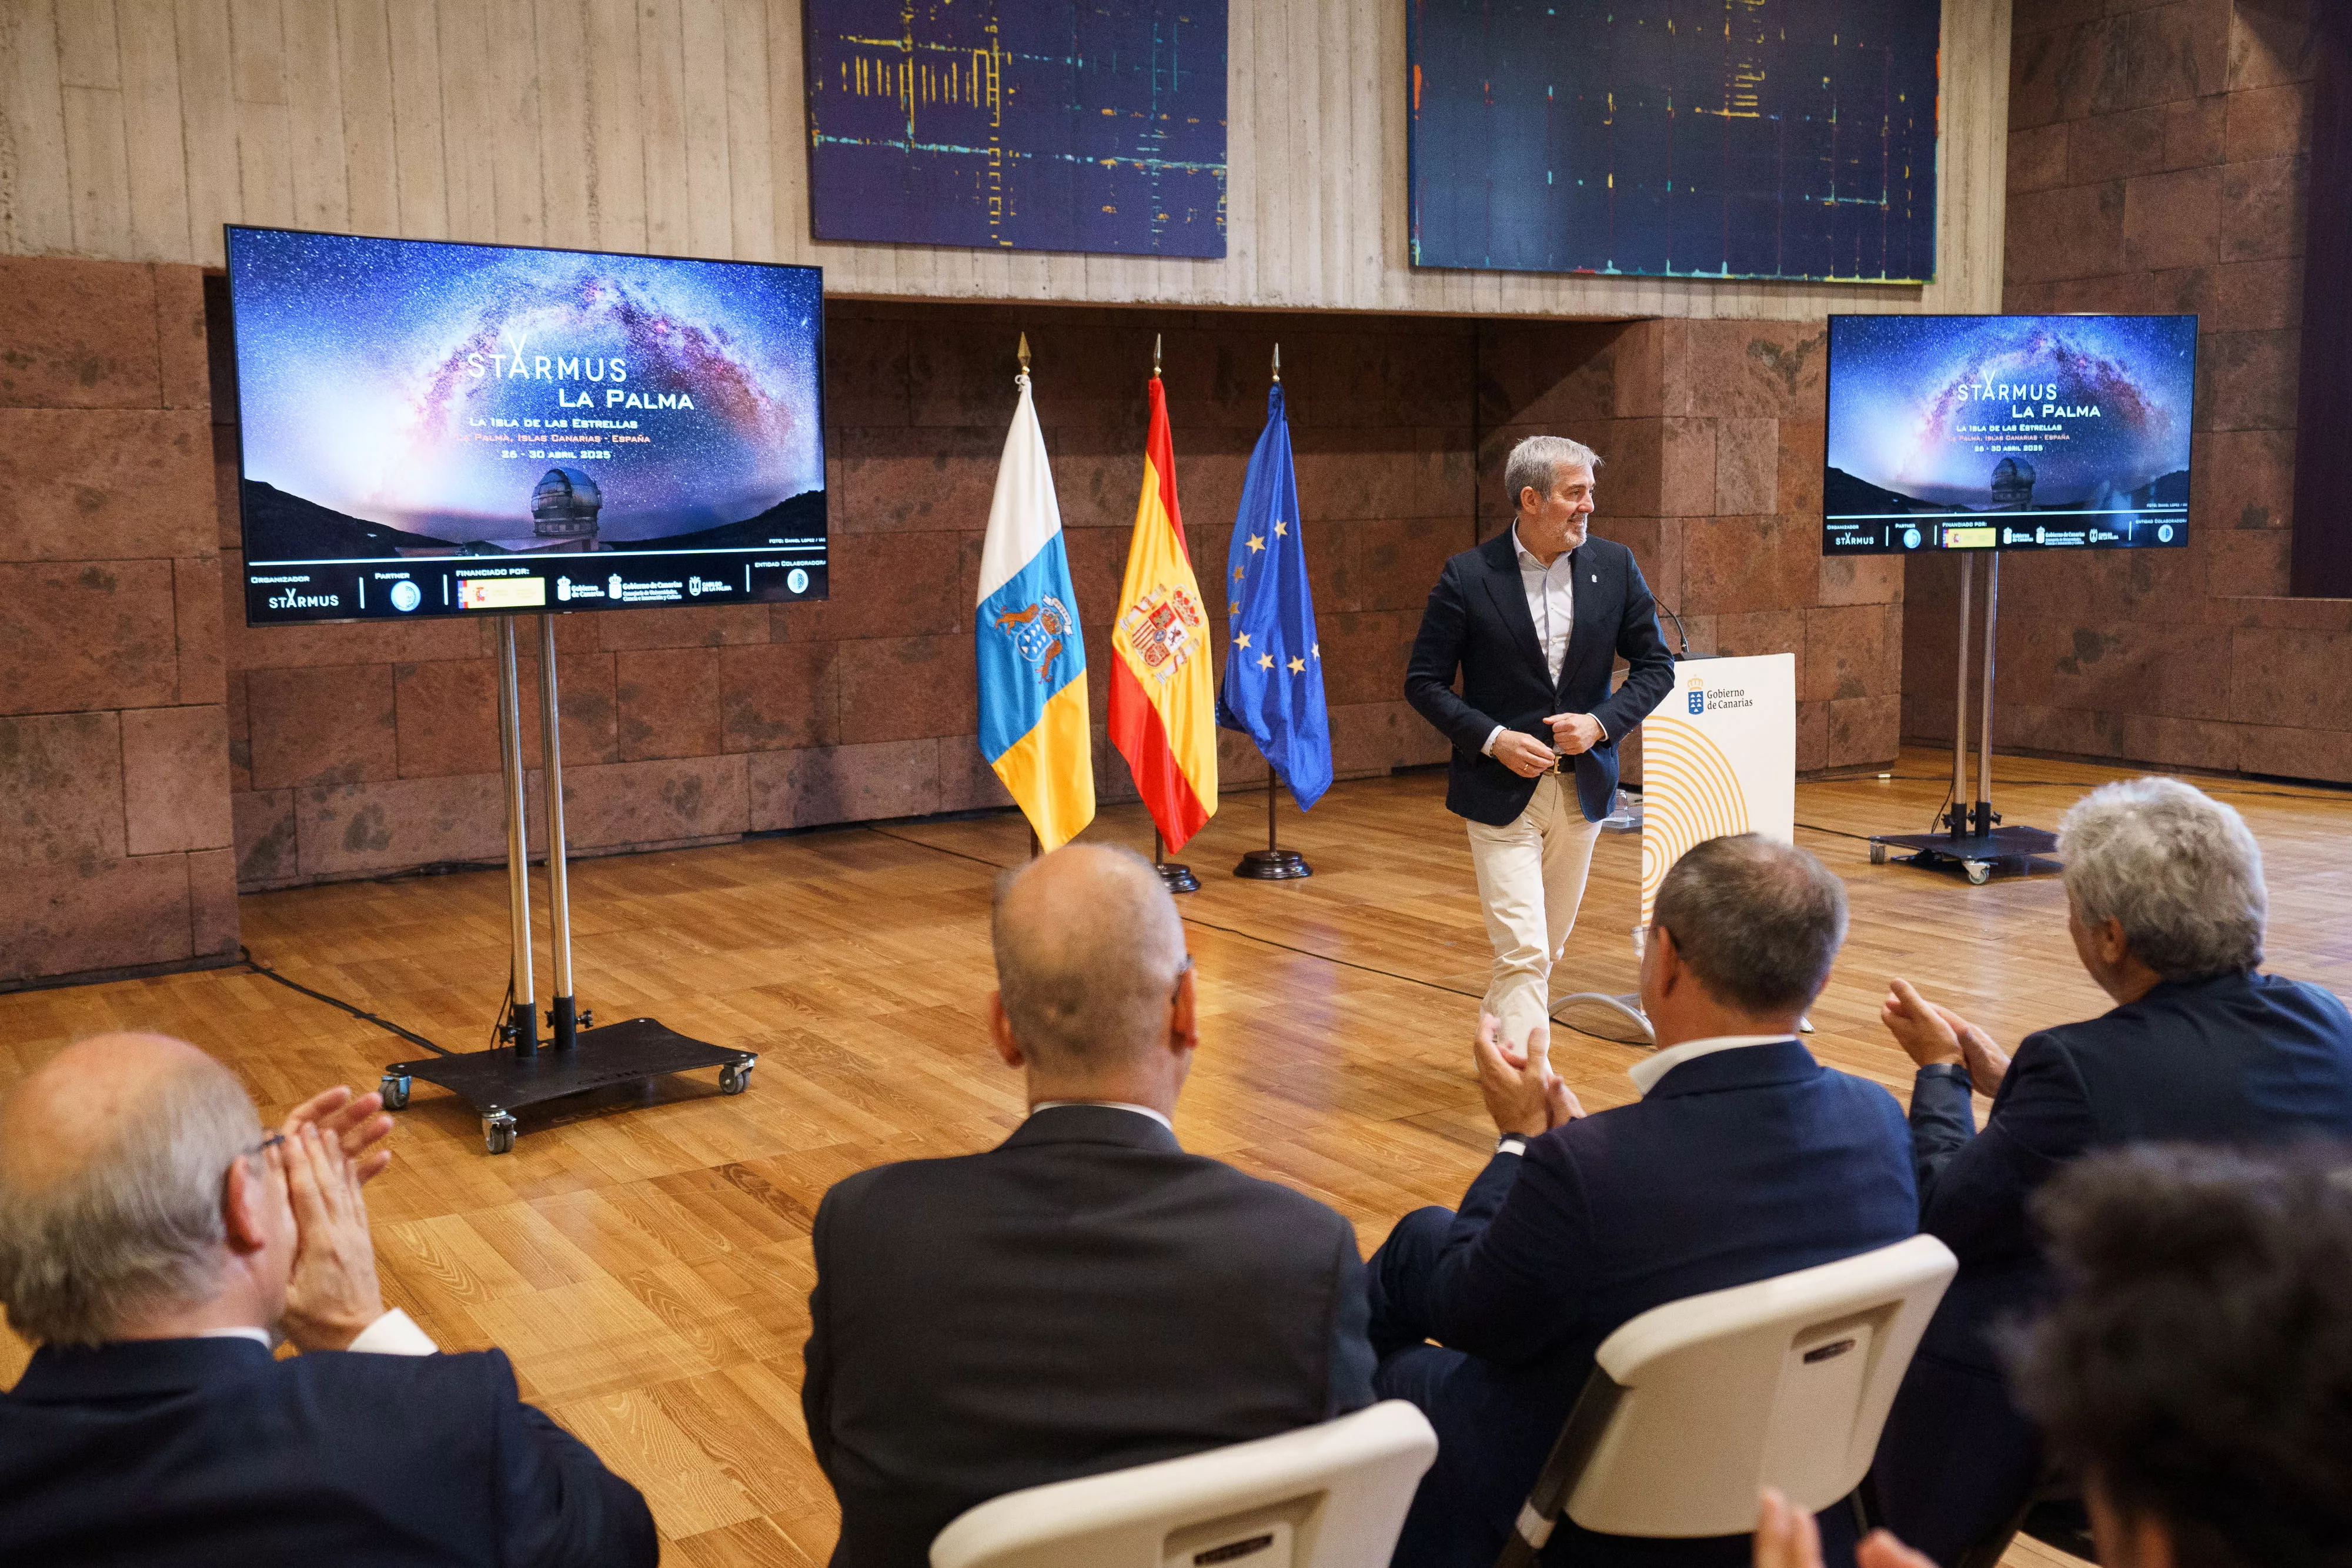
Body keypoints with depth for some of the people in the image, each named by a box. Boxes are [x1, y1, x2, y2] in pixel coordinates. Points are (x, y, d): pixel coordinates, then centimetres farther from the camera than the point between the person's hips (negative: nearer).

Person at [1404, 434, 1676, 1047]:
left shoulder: (1614, 566, 0)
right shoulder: (1468, 576, -10)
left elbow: (1656, 666, 6)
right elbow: (1423, 681, -5)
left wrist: (1602, 722, -11)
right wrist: (1492, 739, -17)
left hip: (1582, 787, 4)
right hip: (1502, 790, -4)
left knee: (1548, 945, 18)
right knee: (1523, 953, -11)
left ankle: (1495, 1037, 42)